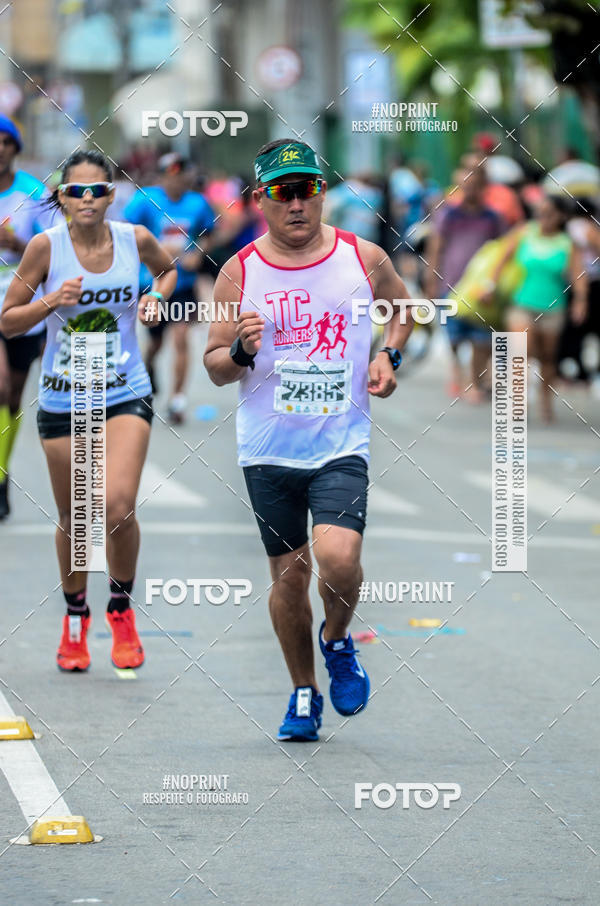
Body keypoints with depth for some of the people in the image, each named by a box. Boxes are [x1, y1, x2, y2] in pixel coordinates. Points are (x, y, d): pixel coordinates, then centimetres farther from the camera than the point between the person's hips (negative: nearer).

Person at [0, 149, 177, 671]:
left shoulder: (135, 239, -4)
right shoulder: (46, 246, -9)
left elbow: (167, 269, 20)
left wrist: (156, 298, 0)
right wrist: (51, 303, -20)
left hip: (126, 396, 0)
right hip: (62, 401, 0)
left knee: (117, 507, -18)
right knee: (74, 520, 8)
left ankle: (122, 608, 7)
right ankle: (75, 616, 34)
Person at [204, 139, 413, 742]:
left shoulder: (363, 258, -1)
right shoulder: (239, 273, -2)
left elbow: (400, 305, 21)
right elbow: (215, 368, 3)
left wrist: (389, 355, 3)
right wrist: (241, 352, -19)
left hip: (341, 444, -1)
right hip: (268, 448, 1)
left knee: (339, 557, -21)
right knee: (288, 574, 7)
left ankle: (337, 641, 12)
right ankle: (304, 693, 27)